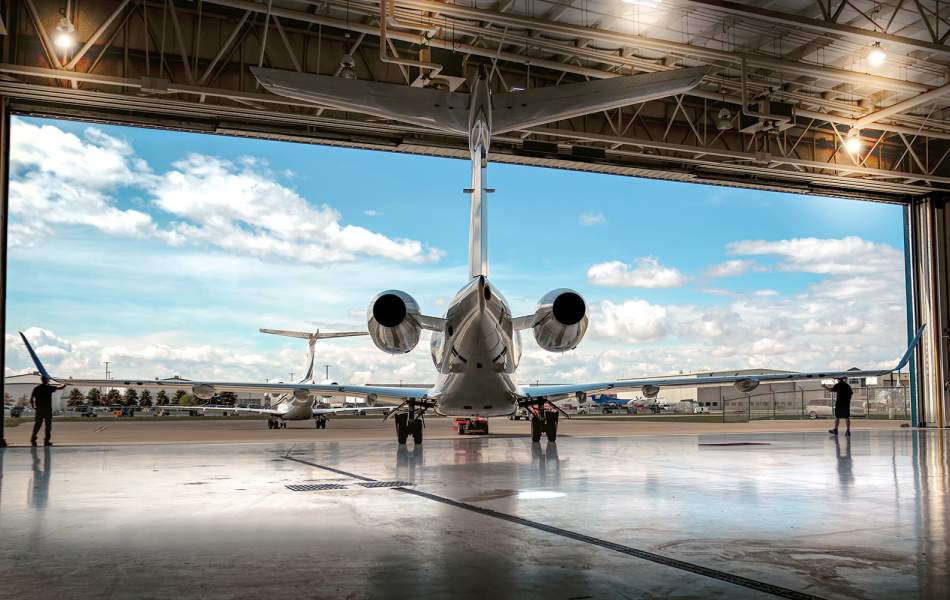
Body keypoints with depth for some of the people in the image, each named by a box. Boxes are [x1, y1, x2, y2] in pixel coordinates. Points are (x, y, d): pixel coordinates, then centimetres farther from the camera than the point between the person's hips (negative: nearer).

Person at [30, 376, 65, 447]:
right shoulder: (49, 388, -5)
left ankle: (33, 439, 1)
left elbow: (31, 399, 1)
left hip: (39, 410, 3)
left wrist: (33, 407, 12)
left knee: (37, 425, 10)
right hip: (47, 410, -3)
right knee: (48, 425, 3)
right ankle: (46, 440, 2)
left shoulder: (36, 388, 4)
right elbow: (60, 387, 5)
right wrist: (63, 385, 27)